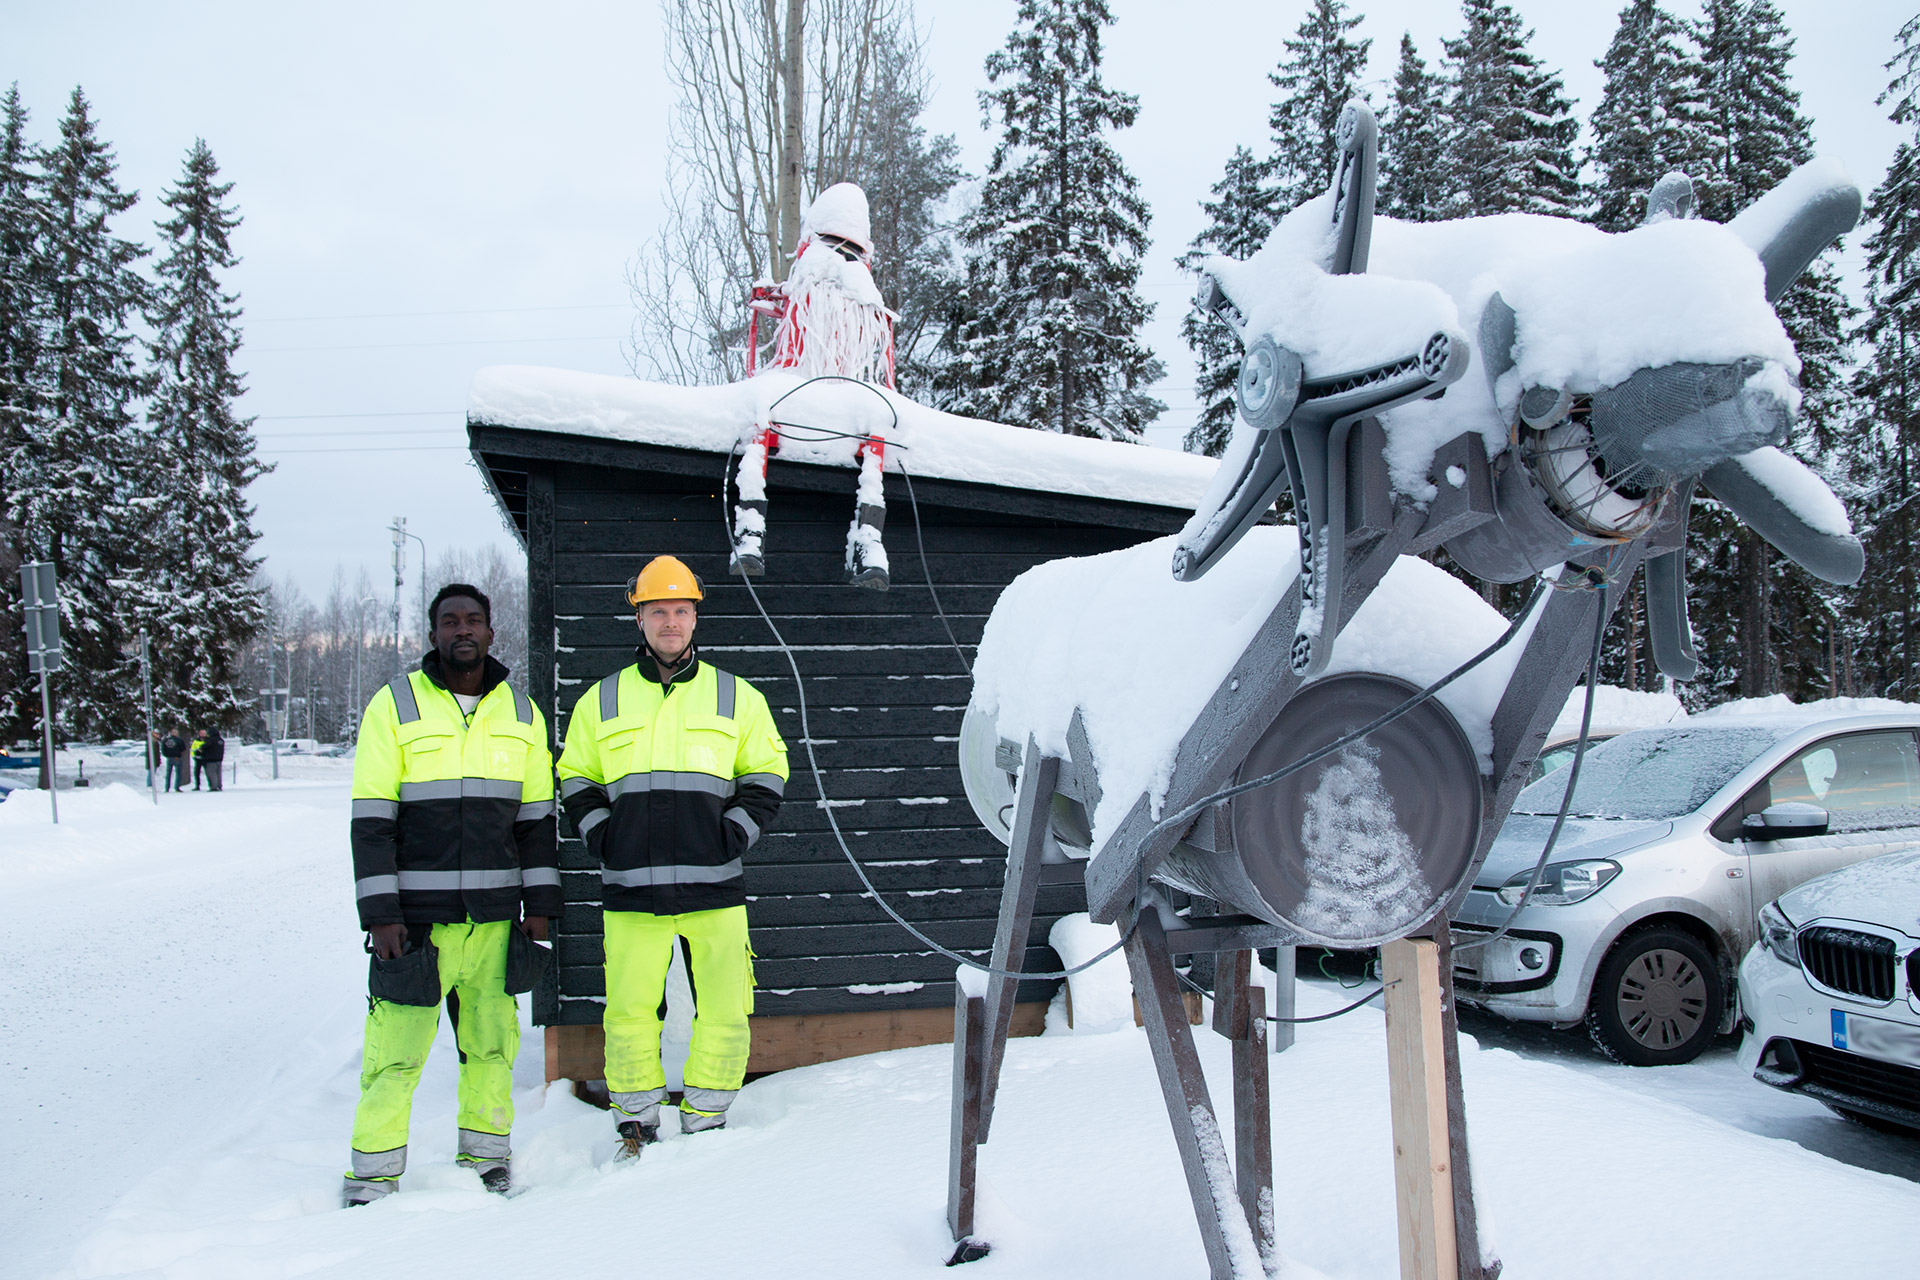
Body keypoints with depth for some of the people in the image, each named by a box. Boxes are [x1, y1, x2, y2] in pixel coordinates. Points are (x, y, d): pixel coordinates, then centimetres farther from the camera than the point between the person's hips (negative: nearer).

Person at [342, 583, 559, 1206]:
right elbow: (371, 819, -3)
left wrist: (539, 904, 7)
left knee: (492, 1042, 8)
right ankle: (374, 1169, 10)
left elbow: (536, 816, 14)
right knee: (396, 1047, -4)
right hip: (415, 916, -3)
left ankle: (486, 1154, 23)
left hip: (496, 915, 3)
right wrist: (380, 913, -9)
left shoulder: (521, 712, 11)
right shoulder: (395, 705, 1)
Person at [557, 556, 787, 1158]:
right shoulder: (602, 700, 11)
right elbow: (576, 778, 17)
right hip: (631, 888, 0)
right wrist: (602, 838, 3)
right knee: (629, 1011, 2)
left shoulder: (736, 697, 8)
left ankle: (706, 1124, 18)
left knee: (723, 1012, 1)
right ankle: (636, 1125, 19)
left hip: (713, 884, 0)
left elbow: (767, 772, 12)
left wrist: (735, 835, -1)